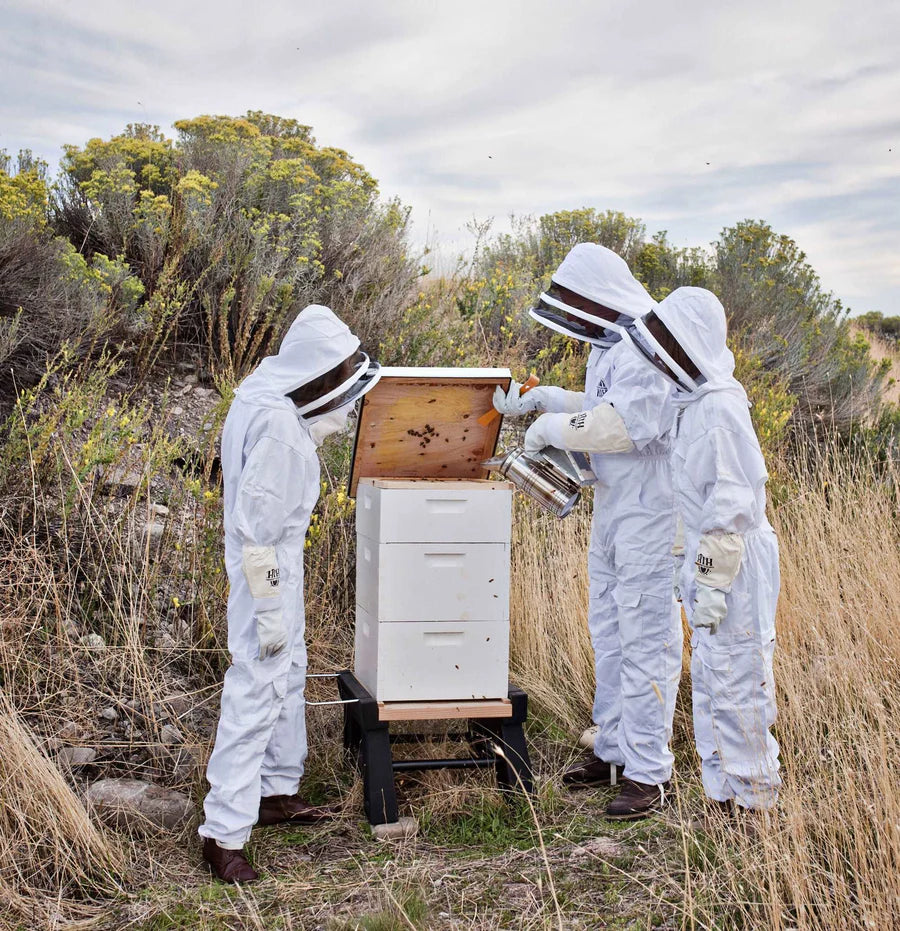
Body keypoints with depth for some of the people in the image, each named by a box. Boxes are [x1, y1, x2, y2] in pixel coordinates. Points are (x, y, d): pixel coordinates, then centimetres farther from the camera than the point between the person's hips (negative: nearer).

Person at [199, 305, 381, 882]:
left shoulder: (276, 404, 4)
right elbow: (257, 523, -25)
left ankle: (278, 791, 34)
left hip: (279, 559, 11)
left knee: (289, 674, 20)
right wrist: (268, 607, -23)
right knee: (258, 689, -7)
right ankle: (224, 832, -1)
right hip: (267, 569, -11)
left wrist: (326, 425, 16)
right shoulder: (276, 423, -24)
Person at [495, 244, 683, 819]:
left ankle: (649, 772, 3)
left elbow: (623, 423, -28)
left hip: (649, 513, -10)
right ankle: (615, 750, 29)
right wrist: (543, 398, 14)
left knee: (646, 641, -5)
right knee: (609, 634, 17)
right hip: (613, 511, 10)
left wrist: (551, 427, -16)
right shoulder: (609, 346, 14)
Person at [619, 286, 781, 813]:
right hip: (709, 554, 10)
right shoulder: (697, 402, 11)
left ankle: (752, 798, 12)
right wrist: (694, 568, 21)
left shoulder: (721, 408, -19)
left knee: (737, 681, -1)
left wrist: (712, 582, -22)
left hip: (736, 560, -10)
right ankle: (725, 789, 28)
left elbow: (732, 503, -22)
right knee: (710, 678, 16)